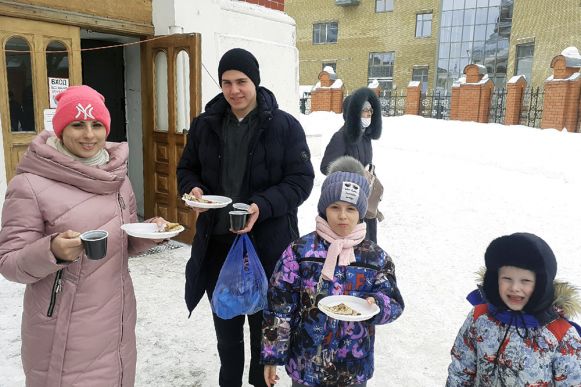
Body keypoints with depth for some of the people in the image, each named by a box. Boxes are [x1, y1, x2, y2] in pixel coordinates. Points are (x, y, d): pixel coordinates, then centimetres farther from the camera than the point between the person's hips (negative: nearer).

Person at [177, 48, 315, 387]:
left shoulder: (285, 126, -7)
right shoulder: (205, 124, 4)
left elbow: (301, 179, -9)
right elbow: (187, 168, 14)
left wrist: (262, 207, -24)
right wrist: (193, 188, -9)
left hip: (267, 243, -3)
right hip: (217, 241, 4)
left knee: (264, 322, 15)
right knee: (225, 324, 20)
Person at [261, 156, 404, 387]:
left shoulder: (376, 257, -5)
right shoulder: (300, 250, -10)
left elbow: (394, 304, 1)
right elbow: (279, 307, -7)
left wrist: (375, 306, -21)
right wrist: (272, 355, -5)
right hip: (306, 365, -1)